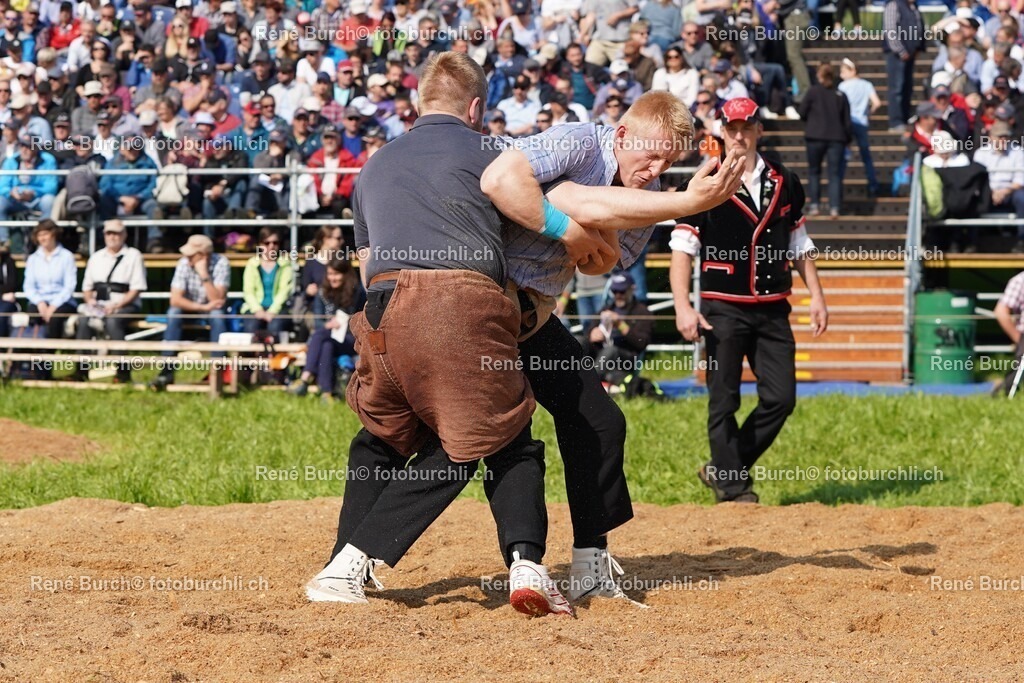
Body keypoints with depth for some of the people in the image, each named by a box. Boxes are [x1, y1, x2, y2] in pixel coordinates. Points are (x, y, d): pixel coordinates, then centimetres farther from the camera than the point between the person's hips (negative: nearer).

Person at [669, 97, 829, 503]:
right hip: (724, 310, -4)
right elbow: (682, 248, -6)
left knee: (780, 399, 0)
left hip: (773, 310, 4)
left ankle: (724, 470, 15)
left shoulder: (785, 183, 10)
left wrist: (815, 295, 10)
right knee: (724, 401, -3)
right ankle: (733, 488, 6)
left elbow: (799, 245, 18)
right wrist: (683, 307, -16)